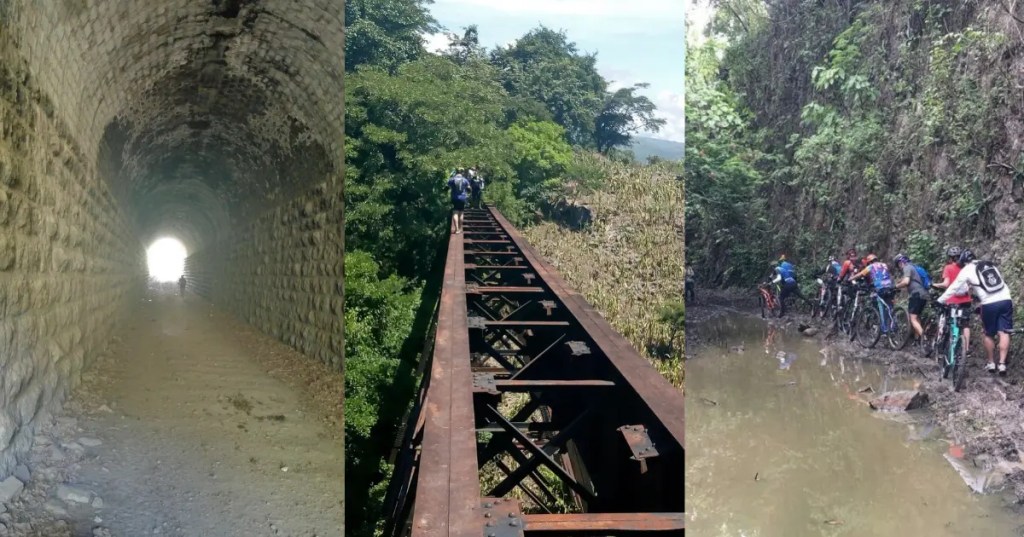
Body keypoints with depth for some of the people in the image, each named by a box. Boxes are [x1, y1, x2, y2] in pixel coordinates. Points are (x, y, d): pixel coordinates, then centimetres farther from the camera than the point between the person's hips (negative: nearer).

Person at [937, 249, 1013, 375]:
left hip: (990, 304, -4)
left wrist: (940, 301, 14)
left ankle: (991, 363, 21)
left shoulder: (967, 270, 6)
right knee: (1003, 333, 2)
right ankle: (1002, 364, -5)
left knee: (989, 334, 13)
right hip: (1006, 300, 4)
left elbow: (954, 288, 7)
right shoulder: (990, 265, 22)